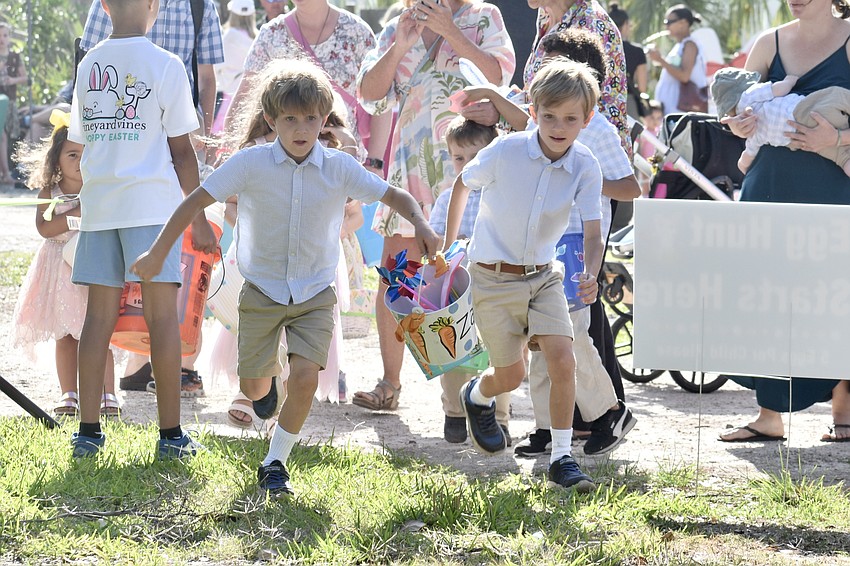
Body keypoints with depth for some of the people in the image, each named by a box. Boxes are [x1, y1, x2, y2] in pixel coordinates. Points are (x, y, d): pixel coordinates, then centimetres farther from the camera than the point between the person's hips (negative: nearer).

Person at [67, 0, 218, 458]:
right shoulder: (165, 65, -5)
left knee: (100, 315, 7)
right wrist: (199, 218, 2)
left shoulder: (88, 65, 9)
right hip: (152, 202, -4)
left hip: (99, 204, 4)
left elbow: (81, 142, 13)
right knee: (163, 317, -2)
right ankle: (171, 434, -2)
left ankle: (88, 431, 5)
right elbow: (181, 150, -4)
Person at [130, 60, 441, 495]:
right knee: (252, 390, 6)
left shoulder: (339, 168, -9)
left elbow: (394, 196, -2)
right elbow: (197, 201, -9)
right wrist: (157, 253, -13)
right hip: (262, 291, 0)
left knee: (306, 378, -18)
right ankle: (270, 371, 45)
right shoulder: (251, 163, -13)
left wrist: (419, 224, -23)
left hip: (315, 293, 0)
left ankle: (275, 463, 0)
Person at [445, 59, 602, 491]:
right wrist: (448, 243, 9)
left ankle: (561, 458, -2)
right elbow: (463, 184, 2)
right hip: (494, 277, -2)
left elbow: (592, 231, -17)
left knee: (563, 360, -15)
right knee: (511, 375, 3)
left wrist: (590, 275, -36)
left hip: (543, 276, 2)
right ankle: (477, 397, 40)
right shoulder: (505, 151, -17)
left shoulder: (586, 168, -12)